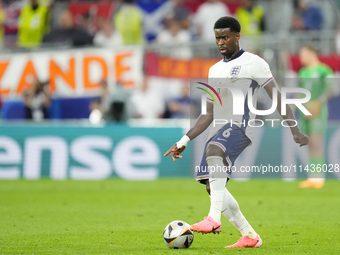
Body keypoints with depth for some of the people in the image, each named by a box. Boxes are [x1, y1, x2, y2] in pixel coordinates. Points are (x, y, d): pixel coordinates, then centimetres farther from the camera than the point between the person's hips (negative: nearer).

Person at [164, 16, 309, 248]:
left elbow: (277, 97, -4)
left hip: (240, 127, -8)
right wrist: (184, 141, 20)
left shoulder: (253, 63, 1)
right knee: (212, 185, -1)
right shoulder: (215, 70, 23)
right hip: (219, 130, 8)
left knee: (214, 149, -37)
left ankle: (214, 219, -46)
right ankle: (250, 236, 10)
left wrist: (295, 131, -14)